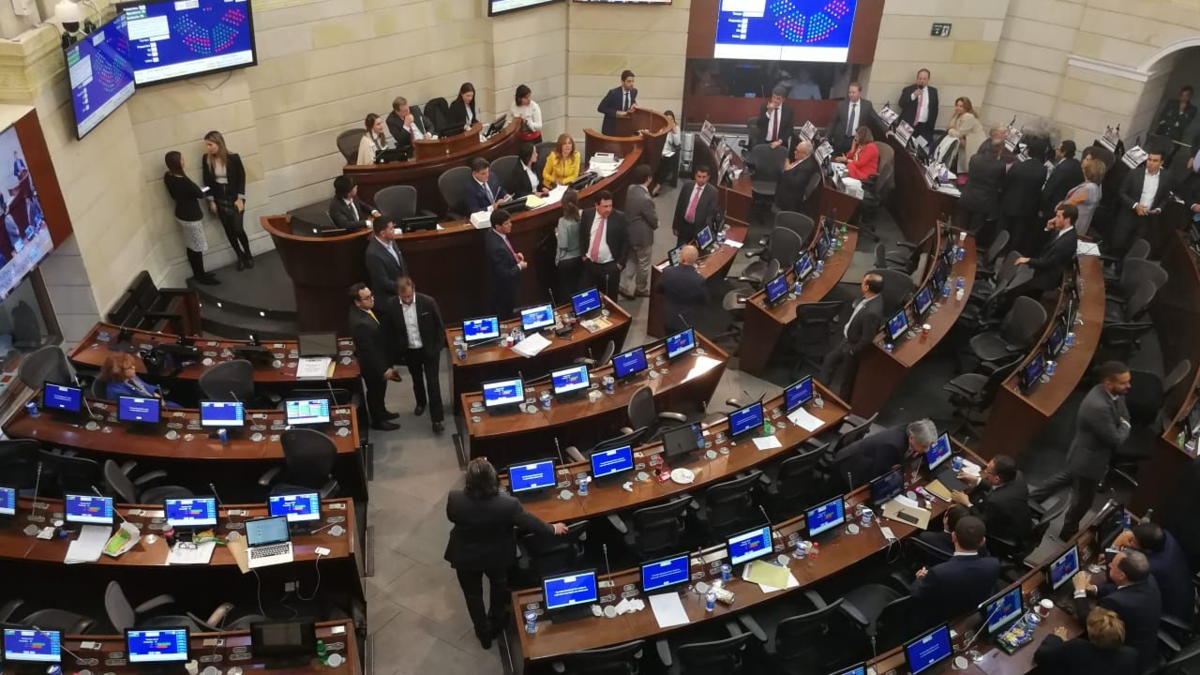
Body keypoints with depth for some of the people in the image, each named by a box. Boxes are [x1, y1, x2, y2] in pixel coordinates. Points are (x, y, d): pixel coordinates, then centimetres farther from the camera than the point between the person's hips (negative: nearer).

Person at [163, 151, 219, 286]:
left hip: (182, 214, 9)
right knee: (197, 247, 5)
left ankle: (198, 274, 32)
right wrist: (199, 190, 5)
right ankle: (201, 276, 16)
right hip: (190, 217, -9)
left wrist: (191, 191, 5)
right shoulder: (183, 181, -30)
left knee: (191, 246, 19)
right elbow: (200, 194, -17)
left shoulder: (168, 177, -2)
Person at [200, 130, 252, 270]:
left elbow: (241, 178, -8)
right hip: (219, 199, 3)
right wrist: (211, 201, -1)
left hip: (234, 198, -3)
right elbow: (207, 181, 2)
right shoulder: (206, 159, -5)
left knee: (238, 229, -6)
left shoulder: (233, 158, -13)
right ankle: (240, 256, 24)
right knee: (228, 230, 8)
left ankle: (248, 255, 16)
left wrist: (240, 198, -12)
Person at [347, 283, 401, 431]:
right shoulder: (360, 323, -39)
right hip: (372, 364, -8)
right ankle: (377, 421, 39)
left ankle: (381, 411, 53)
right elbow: (369, 350, -31)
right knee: (375, 391, 16)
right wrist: (384, 369, -22)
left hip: (378, 358, 8)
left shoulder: (361, 310, -9)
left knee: (379, 389, 29)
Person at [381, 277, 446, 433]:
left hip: (429, 349, -2)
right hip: (408, 351, 2)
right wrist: (397, 352, 0)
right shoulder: (390, 305, -17)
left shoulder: (428, 302, -21)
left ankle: (437, 419, 6)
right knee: (417, 379, 23)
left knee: (433, 383, -2)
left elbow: (440, 326, -8)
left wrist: (437, 348, -6)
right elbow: (390, 331, -3)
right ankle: (421, 402, 50)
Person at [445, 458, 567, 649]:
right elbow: (529, 522, -18)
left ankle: (484, 634, 47)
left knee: (473, 595, 27)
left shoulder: (454, 499, -32)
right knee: (499, 587, 32)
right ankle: (496, 624, 55)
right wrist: (553, 529, 2)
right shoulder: (508, 504, -35)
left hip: (465, 558, 0)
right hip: (496, 556, 0)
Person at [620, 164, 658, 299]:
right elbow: (653, 220, -19)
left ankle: (624, 287, 21)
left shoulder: (631, 188, -6)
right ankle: (641, 289, 31)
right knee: (643, 264, 14)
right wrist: (655, 225, 4)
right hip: (642, 236, -8)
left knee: (631, 260, 23)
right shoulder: (646, 199, -32)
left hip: (630, 233, 8)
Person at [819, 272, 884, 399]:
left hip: (854, 347, -9)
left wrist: (851, 351, -16)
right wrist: (846, 327, 8)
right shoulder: (871, 297, -12)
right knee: (829, 360, 24)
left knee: (847, 379, 15)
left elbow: (866, 340, -30)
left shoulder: (872, 312, -40)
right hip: (848, 339, 9)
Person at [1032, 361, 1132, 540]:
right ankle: (1068, 534, 40)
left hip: (1087, 454, 9)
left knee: (1066, 478, 31)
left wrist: (1122, 424, -14)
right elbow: (1115, 439, -28)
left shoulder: (1114, 393, -10)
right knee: (1082, 501, 15)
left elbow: (1124, 416, 7)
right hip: (1089, 459, -9)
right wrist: (1124, 426, -9)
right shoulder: (1098, 406, -39)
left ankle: (1031, 499, 49)